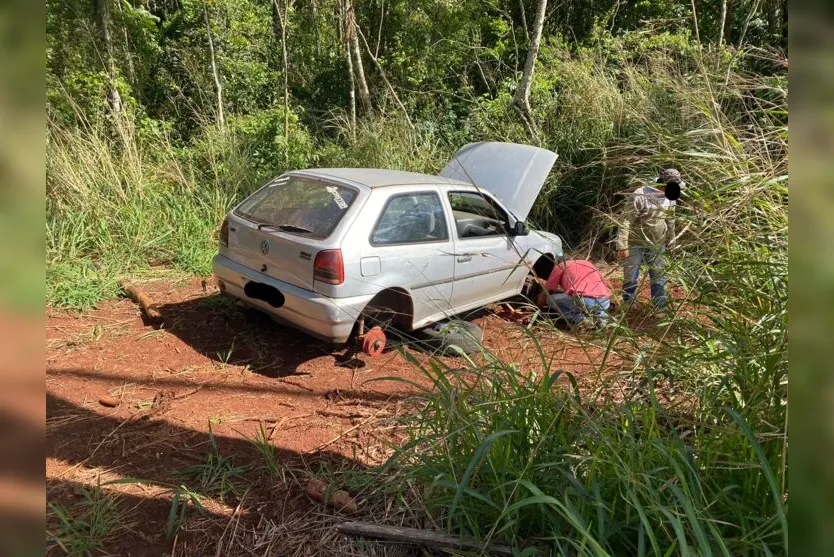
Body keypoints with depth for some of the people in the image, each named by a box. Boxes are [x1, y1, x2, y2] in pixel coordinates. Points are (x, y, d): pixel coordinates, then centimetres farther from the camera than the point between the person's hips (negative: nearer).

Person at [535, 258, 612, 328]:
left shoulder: (560, 266, 20)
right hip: (604, 302, 6)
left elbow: (544, 294, 25)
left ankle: (578, 318, -1)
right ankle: (600, 315, 8)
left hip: (582, 300, -6)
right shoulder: (588, 263, 34)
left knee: (550, 299, 18)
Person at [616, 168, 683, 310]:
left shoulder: (669, 198, -3)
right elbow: (625, 221, -23)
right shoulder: (640, 196, -24)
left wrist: (670, 241, 17)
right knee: (631, 278, 6)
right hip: (635, 245, -5)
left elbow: (670, 221, 12)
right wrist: (622, 247, -24)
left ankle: (661, 308, 25)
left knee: (659, 277, 11)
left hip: (657, 245, 6)